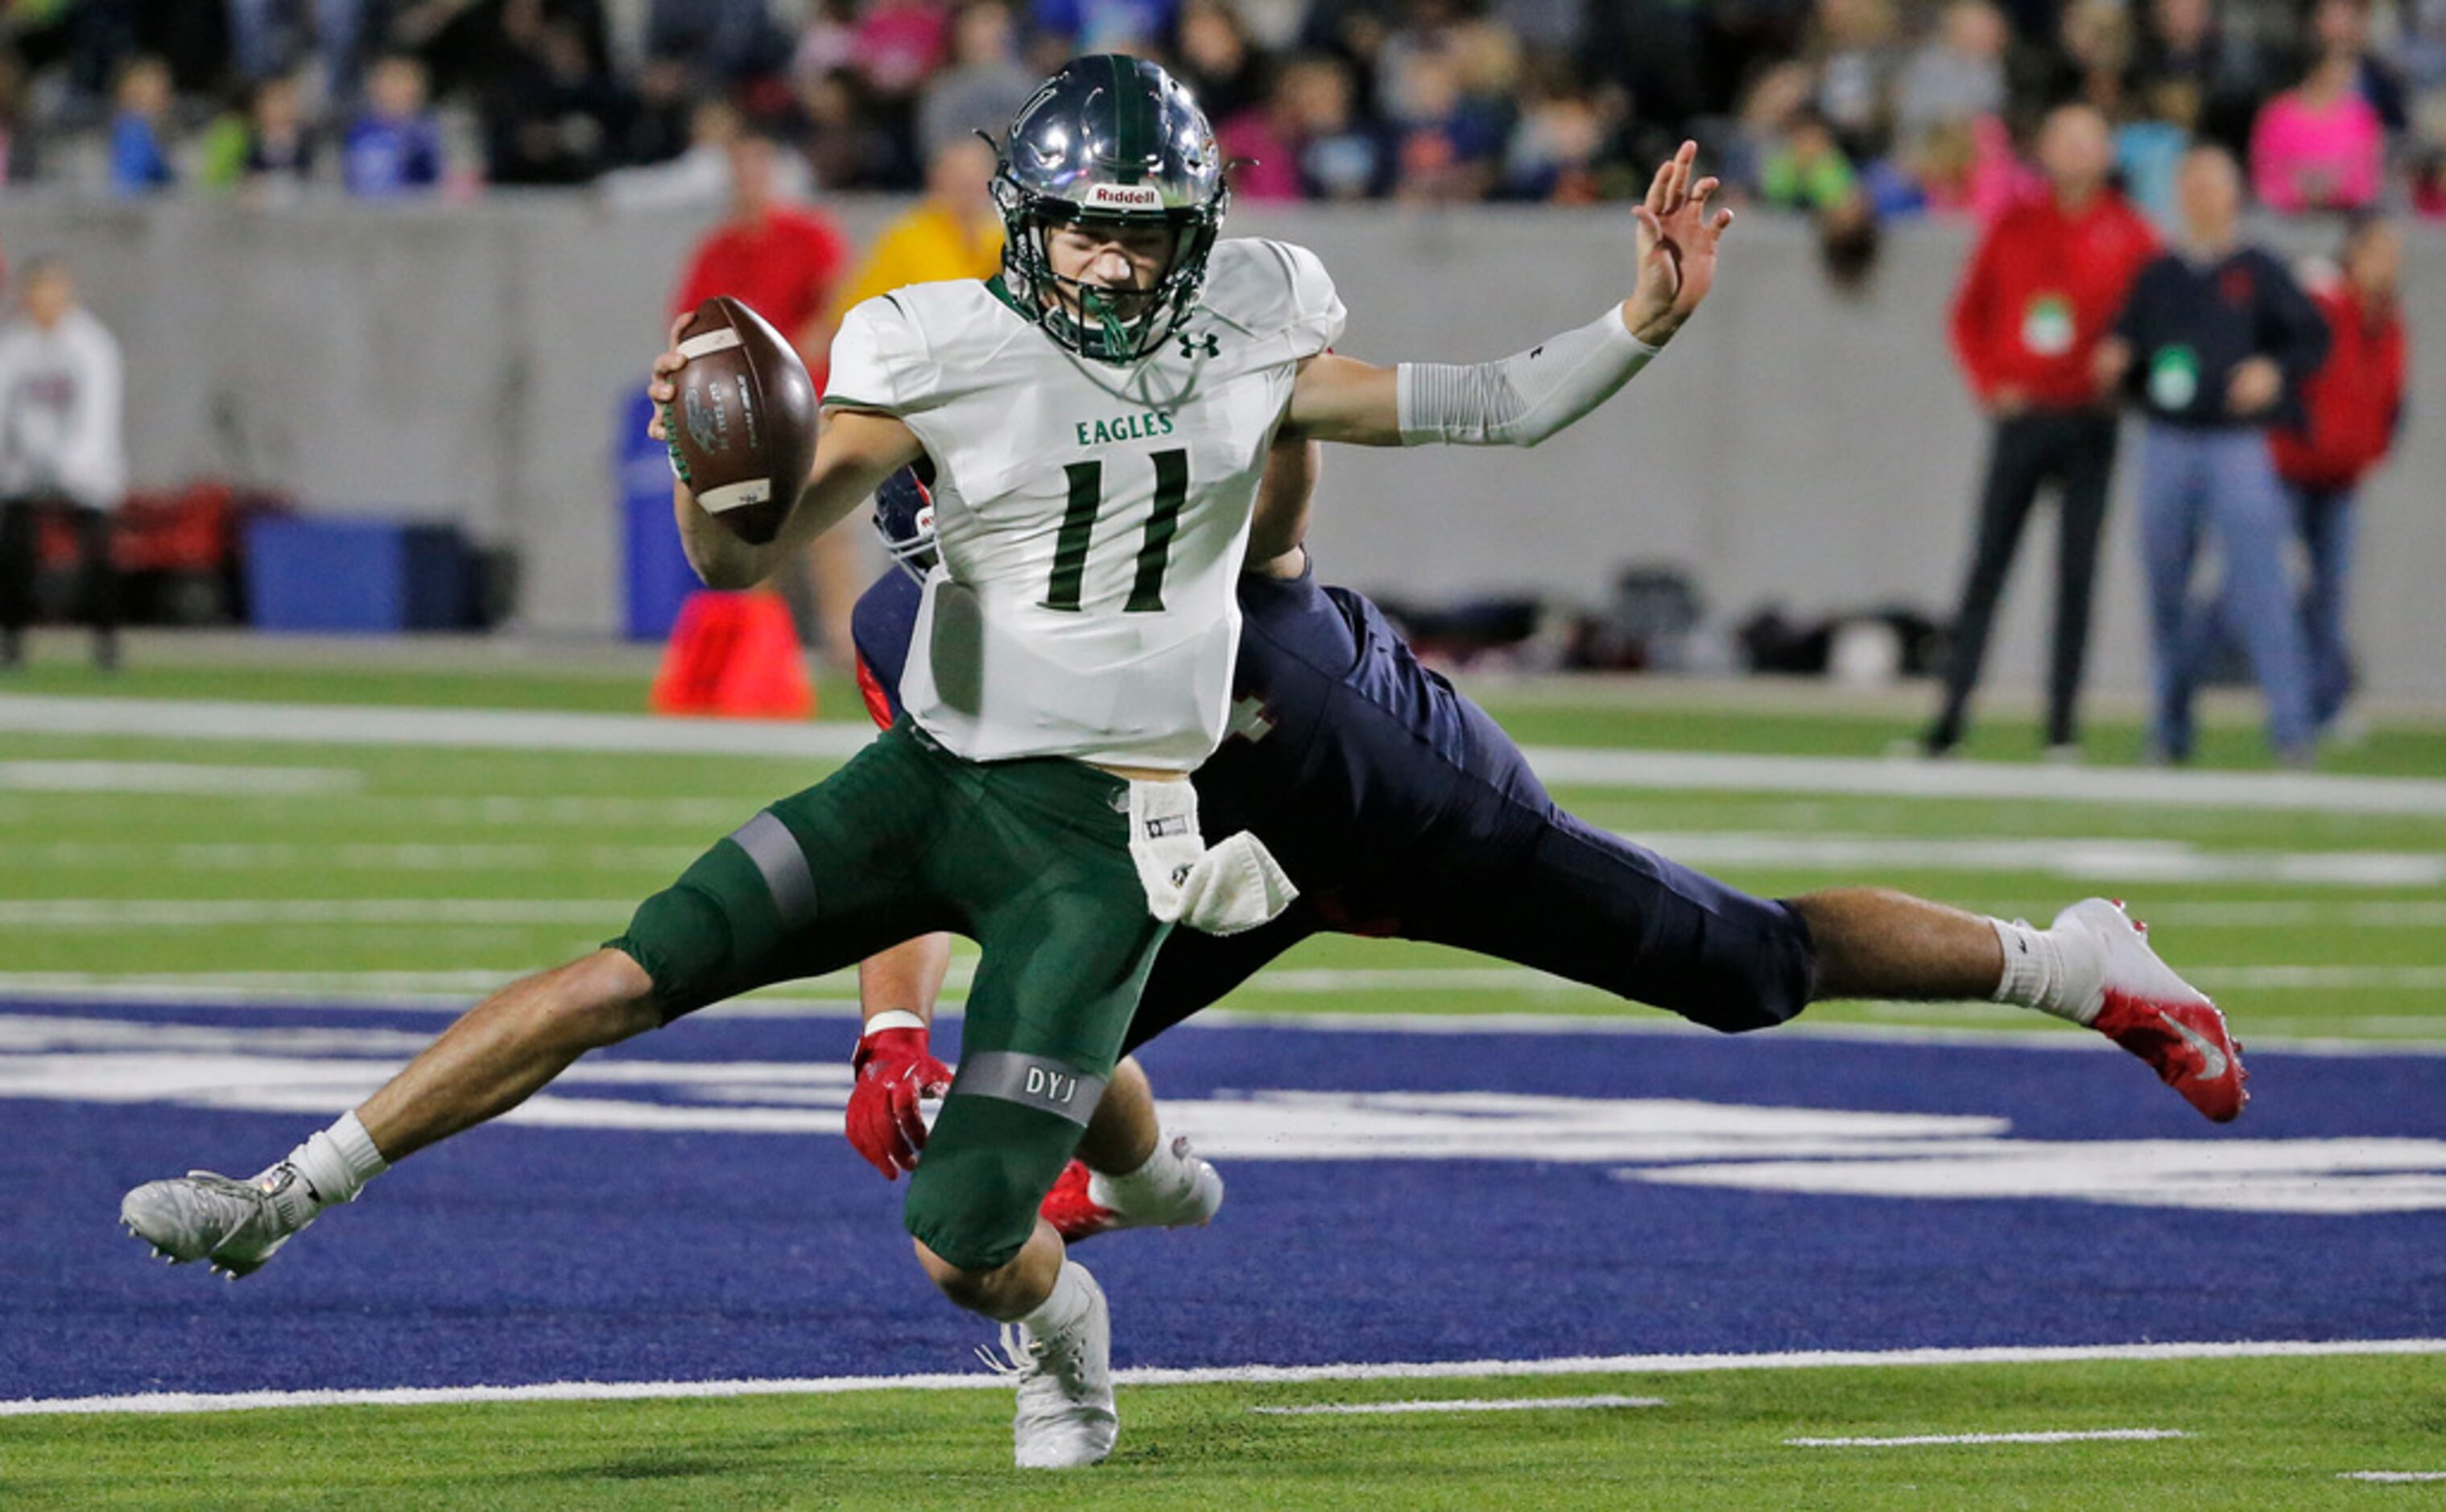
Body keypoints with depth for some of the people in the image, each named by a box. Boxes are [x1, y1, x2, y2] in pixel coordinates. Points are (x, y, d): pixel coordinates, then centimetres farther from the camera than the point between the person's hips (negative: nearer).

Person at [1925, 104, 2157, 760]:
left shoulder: (2128, 234, 4)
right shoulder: (2013, 227, 8)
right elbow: (1968, 314, 13)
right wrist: (1988, 384, 1)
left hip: (2090, 426, -1)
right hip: (2020, 419, 1)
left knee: (2077, 570, -2)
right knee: (1987, 565, -1)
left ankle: (2063, 723, 2)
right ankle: (1952, 714, -1)